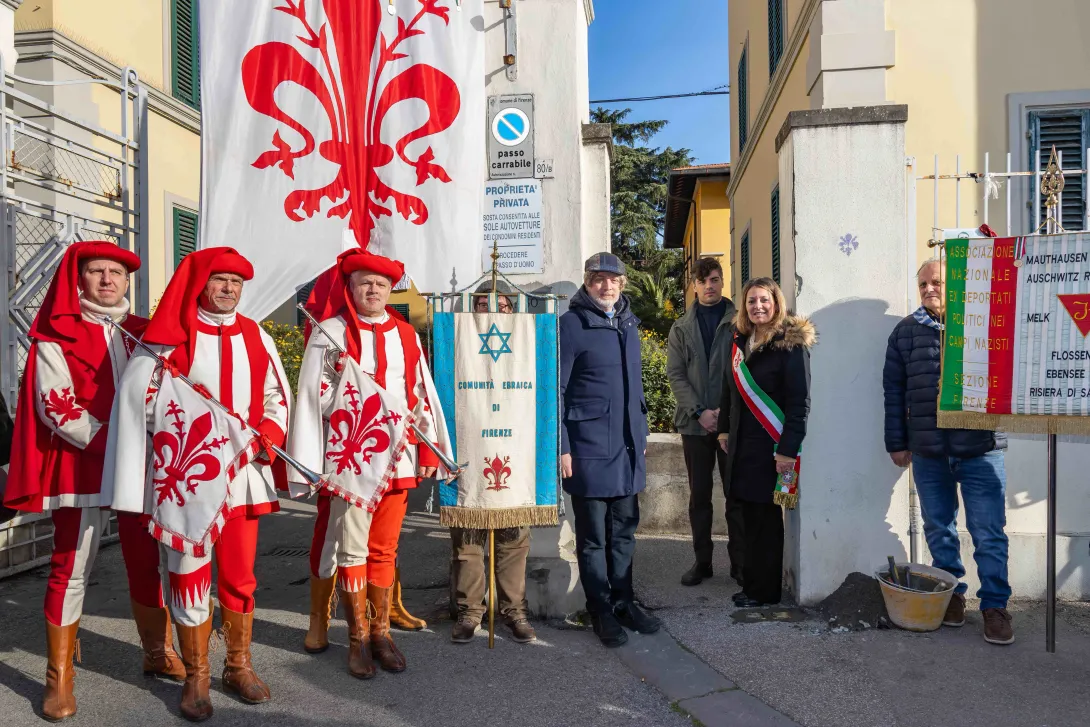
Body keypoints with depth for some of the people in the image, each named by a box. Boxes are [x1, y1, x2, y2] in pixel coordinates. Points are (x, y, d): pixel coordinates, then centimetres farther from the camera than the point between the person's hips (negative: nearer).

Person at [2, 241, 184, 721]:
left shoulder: (140, 332, 11)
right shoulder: (55, 335, -1)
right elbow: (56, 408, -9)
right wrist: (107, 442, -16)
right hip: (81, 468, -3)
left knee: (148, 563, 10)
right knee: (71, 570, 2)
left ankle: (158, 652, 26)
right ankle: (60, 679, 16)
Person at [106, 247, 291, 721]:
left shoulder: (255, 337, 8)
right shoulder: (171, 336, -4)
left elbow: (277, 396, 12)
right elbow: (141, 399, -5)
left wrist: (270, 434, -5)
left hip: (243, 474, 3)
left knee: (240, 574, 12)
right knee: (190, 576, 6)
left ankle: (239, 666, 28)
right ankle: (195, 677, 22)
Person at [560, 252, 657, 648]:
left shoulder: (628, 322, 13)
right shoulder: (572, 324, -8)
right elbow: (556, 389, -10)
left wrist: (641, 434, 16)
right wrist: (561, 447, -14)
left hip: (627, 444, 6)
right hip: (589, 446, -6)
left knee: (624, 528, 15)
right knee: (593, 533, 6)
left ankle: (623, 601, 28)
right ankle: (601, 609, 19)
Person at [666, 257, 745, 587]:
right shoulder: (681, 328, 10)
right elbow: (675, 374, 2)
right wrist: (699, 412, -9)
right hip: (694, 422, 2)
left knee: (737, 494, 4)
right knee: (699, 495, 9)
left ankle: (740, 562, 14)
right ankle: (702, 561, 19)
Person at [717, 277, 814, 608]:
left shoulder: (791, 343, -10)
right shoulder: (740, 341, 10)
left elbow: (800, 402, -15)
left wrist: (788, 449, -19)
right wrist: (724, 429, 15)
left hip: (770, 446, -6)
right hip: (742, 444, 6)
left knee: (766, 516, 2)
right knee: (750, 514, 10)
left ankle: (764, 590, 16)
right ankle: (753, 582, 22)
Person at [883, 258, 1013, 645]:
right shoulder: (905, 331, 7)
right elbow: (894, 391, 8)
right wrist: (897, 443, 6)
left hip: (980, 449, -2)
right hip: (928, 452, 2)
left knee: (989, 534, 2)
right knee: (939, 530, 13)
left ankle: (994, 605, 16)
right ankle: (951, 594, 29)